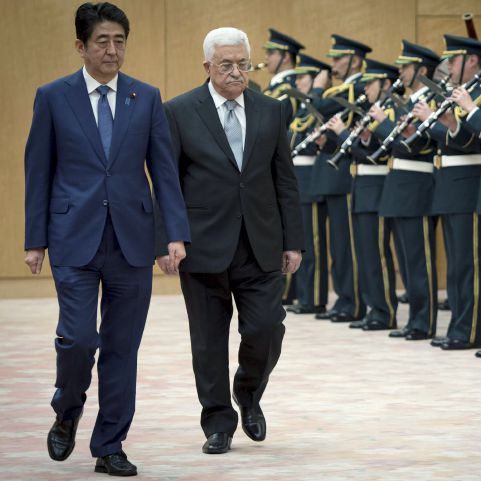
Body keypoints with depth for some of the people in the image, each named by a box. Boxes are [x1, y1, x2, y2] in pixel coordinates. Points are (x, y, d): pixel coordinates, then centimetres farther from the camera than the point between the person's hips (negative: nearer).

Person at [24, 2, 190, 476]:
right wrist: (35, 240, 0)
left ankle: (109, 446, 14)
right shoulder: (53, 97, 2)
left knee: (122, 346, 4)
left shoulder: (146, 98, 6)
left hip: (131, 240, 2)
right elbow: (38, 172, 4)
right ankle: (67, 412, 19)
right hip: (74, 238, -2)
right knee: (77, 337, -11)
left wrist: (177, 233, -5)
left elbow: (164, 169, 4)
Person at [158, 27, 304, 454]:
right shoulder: (180, 112, -2)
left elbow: (285, 180, 9)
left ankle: (249, 393, 25)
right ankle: (219, 424, 15)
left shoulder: (271, 111, 7)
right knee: (209, 341, 3)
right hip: (204, 245, -2)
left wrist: (293, 241, 5)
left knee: (266, 331, -4)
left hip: (260, 245, 2)